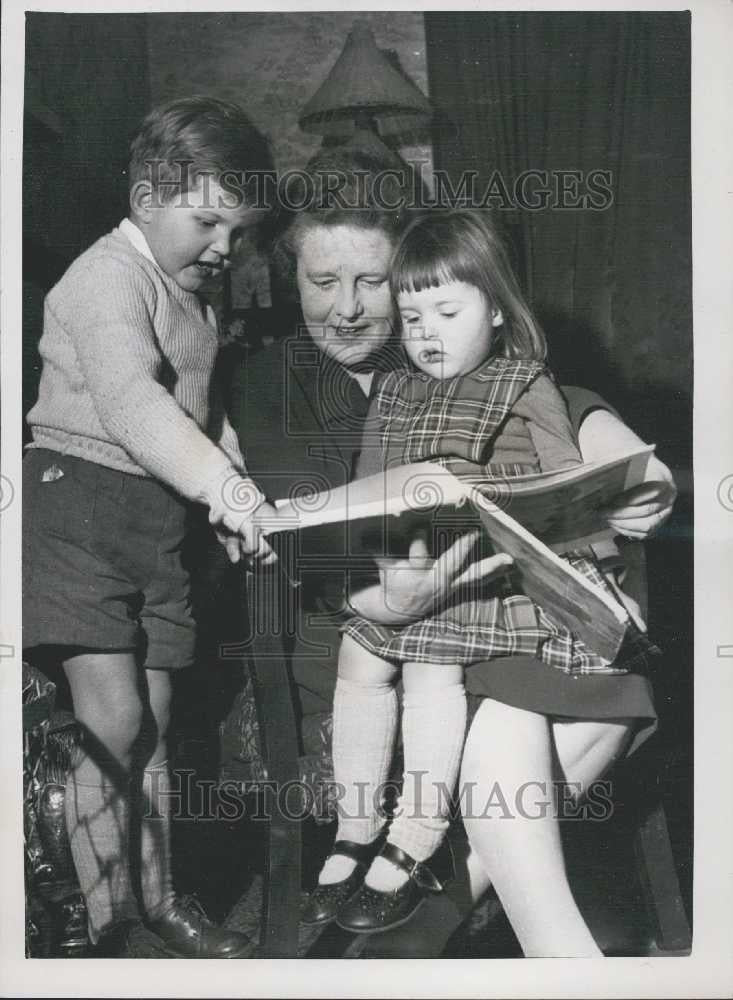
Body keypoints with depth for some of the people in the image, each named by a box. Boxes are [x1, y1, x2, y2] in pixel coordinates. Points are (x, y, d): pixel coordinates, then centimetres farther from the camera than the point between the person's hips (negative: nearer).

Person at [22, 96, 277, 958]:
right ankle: (106, 924, 4)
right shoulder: (109, 278, -14)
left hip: (158, 517, 8)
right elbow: (131, 405, -31)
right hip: (80, 497, -8)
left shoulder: (191, 298, 16)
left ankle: (155, 901, 26)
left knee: (153, 722, 12)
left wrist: (235, 495, 10)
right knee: (113, 719, -11)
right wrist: (228, 488, -42)